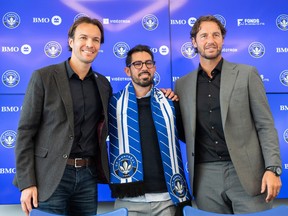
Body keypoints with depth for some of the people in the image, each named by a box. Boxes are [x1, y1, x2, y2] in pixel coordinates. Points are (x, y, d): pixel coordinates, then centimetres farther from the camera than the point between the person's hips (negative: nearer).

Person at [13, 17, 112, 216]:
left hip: (88, 176, 4)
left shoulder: (103, 84, 10)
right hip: (51, 177, -4)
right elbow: (26, 131, -5)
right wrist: (26, 182, -10)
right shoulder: (44, 77, -3)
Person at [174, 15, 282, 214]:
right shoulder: (183, 84, 10)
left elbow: (265, 125, 0)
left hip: (245, 172, -2)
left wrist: (272, 168, -10)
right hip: (205, 177, 2)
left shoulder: (246, 74, 4)